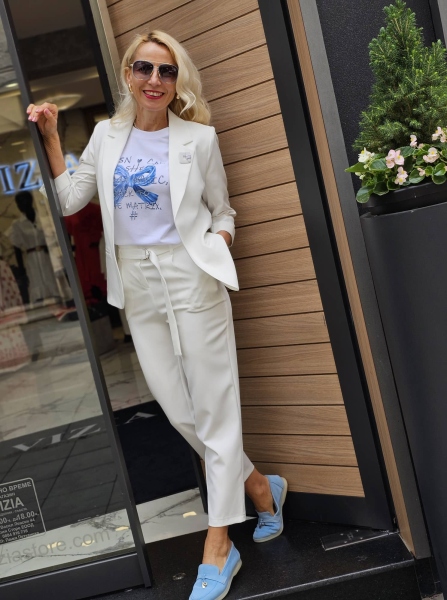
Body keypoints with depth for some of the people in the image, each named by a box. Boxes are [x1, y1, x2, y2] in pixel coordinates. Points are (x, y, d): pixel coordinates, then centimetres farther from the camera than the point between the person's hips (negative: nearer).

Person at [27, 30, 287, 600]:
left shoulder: (198, 138, 3)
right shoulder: (107, 135, 12)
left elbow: (222, 212, 9)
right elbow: (69, 200, 12)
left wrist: (215, 251, -9)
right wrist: (50, 137, 7)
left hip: (191, 277, -3)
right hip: (136, 283, 4)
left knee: (214, 407, -2)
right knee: (177, 408, 6)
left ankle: (217, 551, 9)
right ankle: (261, 489, 29)